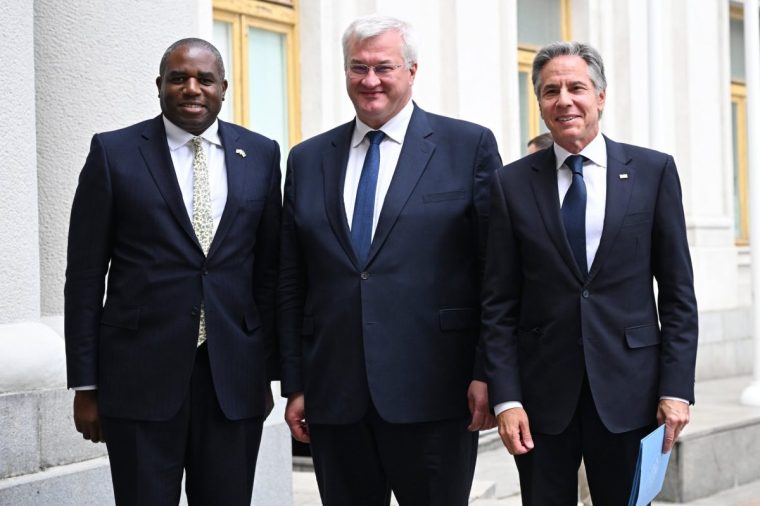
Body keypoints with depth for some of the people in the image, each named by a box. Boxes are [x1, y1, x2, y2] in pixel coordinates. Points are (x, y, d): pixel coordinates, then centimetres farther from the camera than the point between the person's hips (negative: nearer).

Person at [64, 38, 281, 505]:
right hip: (141, 376, -2)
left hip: (234, 378, 2)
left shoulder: (261, 155, 8)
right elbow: (86, 275, 1)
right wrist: (85, 385, -2)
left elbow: (270, 269, 10)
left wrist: (267, 370, 8)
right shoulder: (114, 153, 1)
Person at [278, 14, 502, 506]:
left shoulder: (469, 146, 1)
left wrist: (487, 372, -6)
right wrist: (295, 384, 8)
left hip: (433, 391, -3)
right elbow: (292, 284, 12)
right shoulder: (308, 160, 12)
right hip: (333, 395, 3)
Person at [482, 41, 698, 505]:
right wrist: (506, 398, -4)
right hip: (542, 395, 1)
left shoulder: (654, 171, 2)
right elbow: (499, 305, 3)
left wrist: (677, 387, -4)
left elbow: (678, 293, 2)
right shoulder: (513, 183, 3)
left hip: (628, 389, 0)